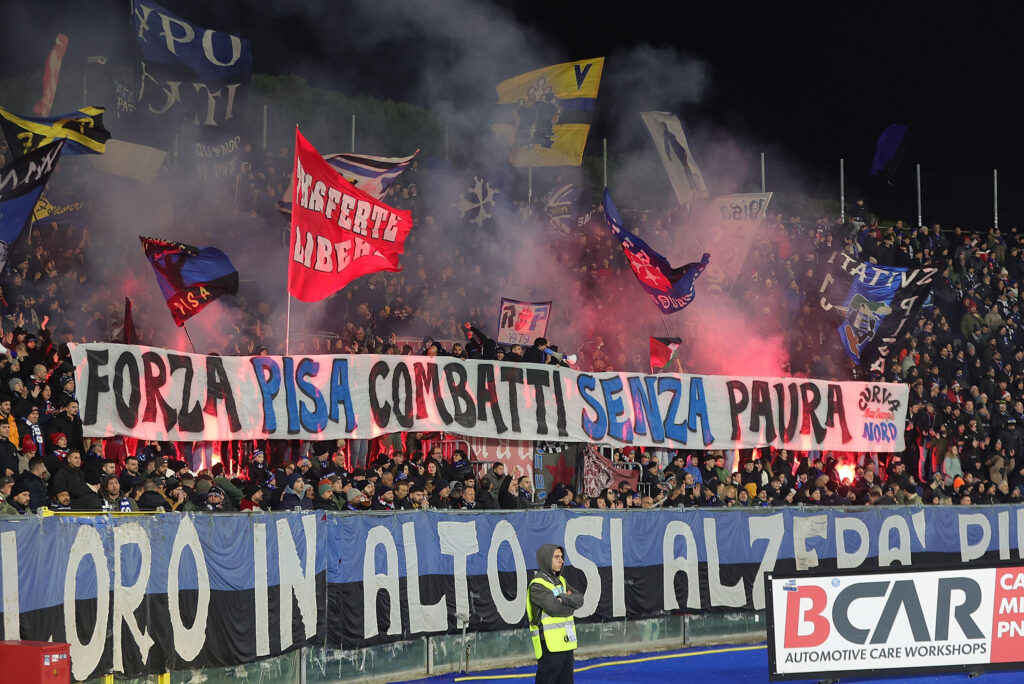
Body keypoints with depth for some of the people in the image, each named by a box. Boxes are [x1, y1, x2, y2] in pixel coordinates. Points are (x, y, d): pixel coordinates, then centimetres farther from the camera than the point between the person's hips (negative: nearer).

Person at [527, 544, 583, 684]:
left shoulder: (561, 580, 16)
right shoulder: (537, 585, -11)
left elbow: (579, 599, 5)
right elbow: (554, 608, -22)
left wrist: (564, 599, -14)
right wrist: (570, 606, -3)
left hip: (566, 643, 8)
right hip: (550, 645, -8)